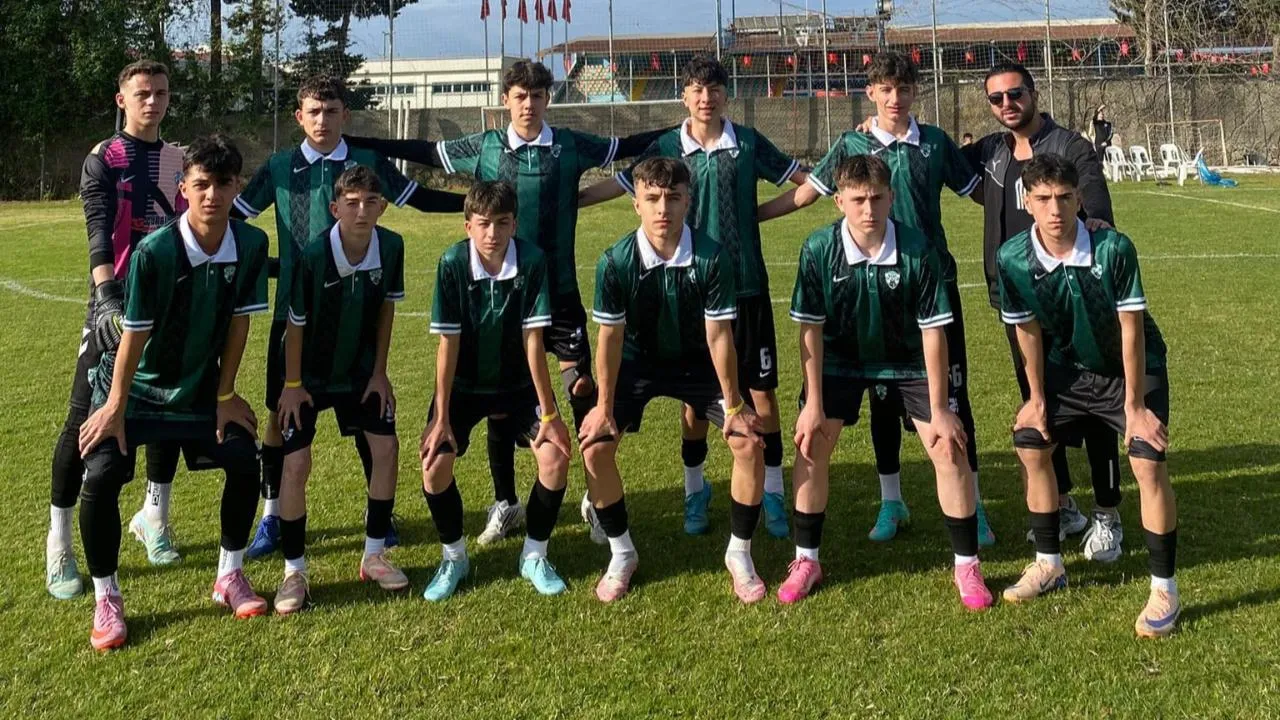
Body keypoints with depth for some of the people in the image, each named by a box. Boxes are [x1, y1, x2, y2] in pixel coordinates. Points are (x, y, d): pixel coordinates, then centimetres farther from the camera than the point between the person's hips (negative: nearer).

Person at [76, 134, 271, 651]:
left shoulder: (251, 245, -15)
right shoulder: (154, 251, -26)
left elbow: (239, 322, -7)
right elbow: (134, 332, -19)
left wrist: (224, 396, -3)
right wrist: (115, 407, -13)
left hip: (200, 386, 4)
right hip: (136, 386, -3)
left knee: (245, 462, -5)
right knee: (101, 477, -18)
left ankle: (229, 577, 15)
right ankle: (106, 599, 0)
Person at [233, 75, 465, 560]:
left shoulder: (368, 164, 2)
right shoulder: (278, 169, 4)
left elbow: (421, 199, 10)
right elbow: (233, 217, 10)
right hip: (294, 307, 1)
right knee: (280, 411, 4)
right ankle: (272, 515, 17)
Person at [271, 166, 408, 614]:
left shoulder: (391, 248, -16)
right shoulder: (313, 256, -27)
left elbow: (386, 307, -1)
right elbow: (296, 322, -15)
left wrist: (379, 372, -1)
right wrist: (292, 384, -11)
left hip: (360, 370, 4)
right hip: (309, 374, -4)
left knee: (386, 447, -3)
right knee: (296, 464, -10)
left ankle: (374, 555, 14)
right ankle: (294, 572, 3)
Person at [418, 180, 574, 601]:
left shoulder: (532, 261, -21)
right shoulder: (452, 263, -21)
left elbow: (533, 339, -19)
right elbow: (448, 342, -19)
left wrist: (549, 412, -18)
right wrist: (441, 417, -19)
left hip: (519, 383, 0)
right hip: (463, 383, 0)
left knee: (556, 456, -17)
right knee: (435, 462, -17)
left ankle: (534, 557, 6)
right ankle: (454, 557, 9)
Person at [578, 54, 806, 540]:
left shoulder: (748, 142, 1)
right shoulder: (666, 148, 1)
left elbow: (806, 180, 9)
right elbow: (618, 186, 9)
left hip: (746, 285, 0)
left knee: (762, 392, 1)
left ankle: (773, 492, 15)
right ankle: (695, 490, 24)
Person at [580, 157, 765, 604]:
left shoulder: (711, 258, -24)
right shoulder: (616, 262, -23)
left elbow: (718, 335, -19)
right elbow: (611, 336, -15)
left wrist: (733, 404, -15)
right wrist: (605, 405, -13)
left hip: (697, 363, 0)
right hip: (638, 363, 1)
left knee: (749, 442, -14)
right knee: (594, 446, -15)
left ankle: (739, 554, 7)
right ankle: (621, 555, 7)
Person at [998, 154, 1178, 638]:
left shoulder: (1113, 248, -29)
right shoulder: (1013, 258, -19)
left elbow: (1130, 330, -22)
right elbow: (1028, 330, -6)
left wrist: (1134, 405, -19)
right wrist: (1037, 398, 0)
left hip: (1134, 368, -4)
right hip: (1071, 368, 4)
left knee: (1148, 463, -18)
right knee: (1030, 444, 1)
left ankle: (1164, 589, -4)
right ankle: (1049, 564, 21)